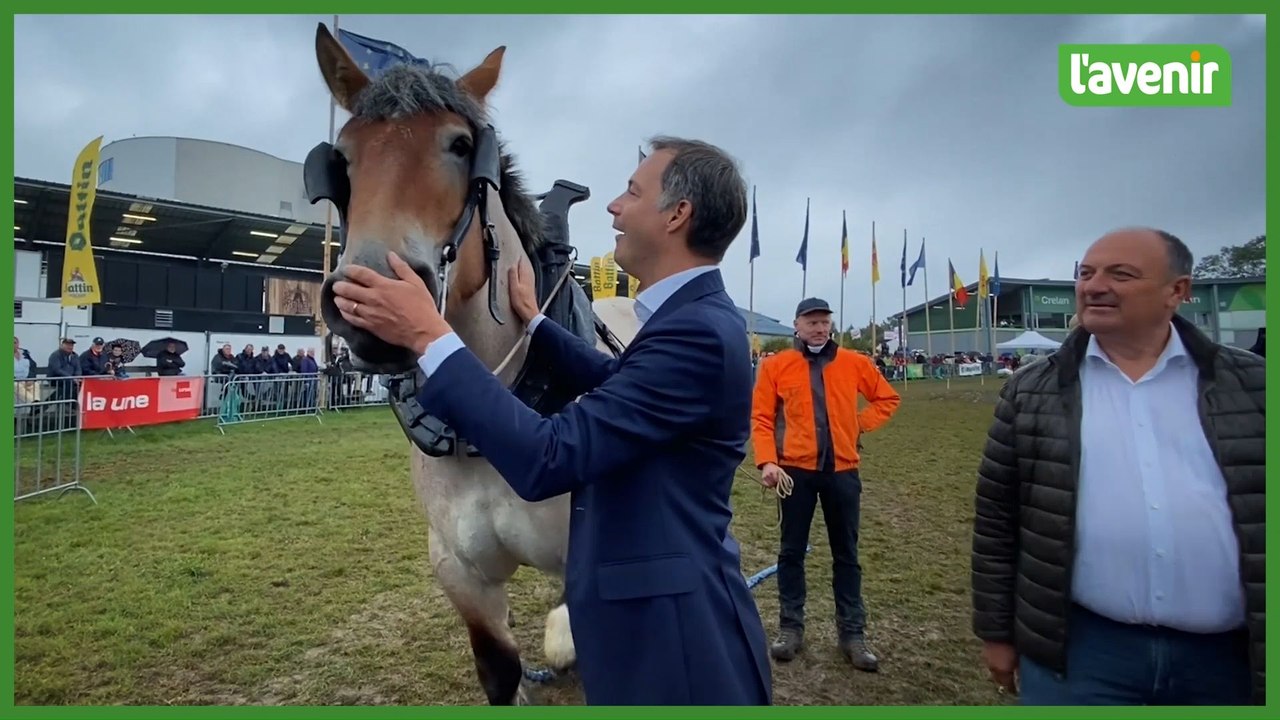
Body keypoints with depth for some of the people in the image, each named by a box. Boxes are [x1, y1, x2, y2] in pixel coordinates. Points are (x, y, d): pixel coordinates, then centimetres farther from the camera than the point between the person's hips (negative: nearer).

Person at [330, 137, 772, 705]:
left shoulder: (698, 332, -27)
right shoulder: (694, 317, 5)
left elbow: (547, 460, -32)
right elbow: (612, 380, 23)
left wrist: (429, 337, -27)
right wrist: (533, 322, 24)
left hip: (672, 643, -10)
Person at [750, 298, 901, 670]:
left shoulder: (854, 363, 4)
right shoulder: (776, 365, -1)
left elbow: (888, 398, 16)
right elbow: (761, 418, -2)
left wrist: (860, 426, 3)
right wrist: (767, 461, -14)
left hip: (842, 469, 2)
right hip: (796, 469, -1)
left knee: (846, 554, 10)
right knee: (792, 551, 8)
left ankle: (852, 633, 22)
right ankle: (791, 628, 22)